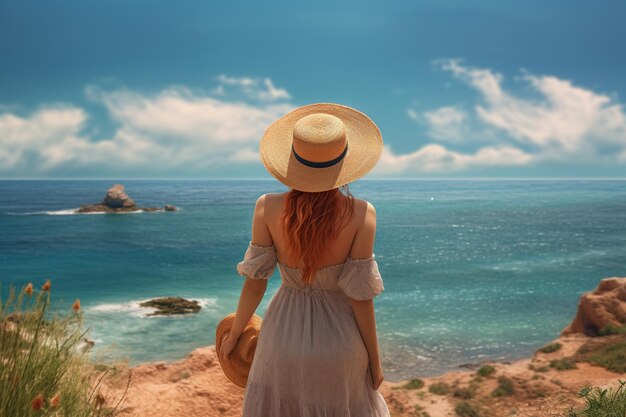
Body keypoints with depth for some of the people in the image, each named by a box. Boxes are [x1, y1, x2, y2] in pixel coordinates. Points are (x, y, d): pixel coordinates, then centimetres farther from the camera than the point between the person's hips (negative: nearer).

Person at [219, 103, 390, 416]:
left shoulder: (267, 207, -18)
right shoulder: (361, 214, -22)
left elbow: (254, 282, -9)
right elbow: (360, 296, -16)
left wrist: (234, 334, 9)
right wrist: (375, 361, -1)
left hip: (286, 334, 1)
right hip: (338, 339, -1)